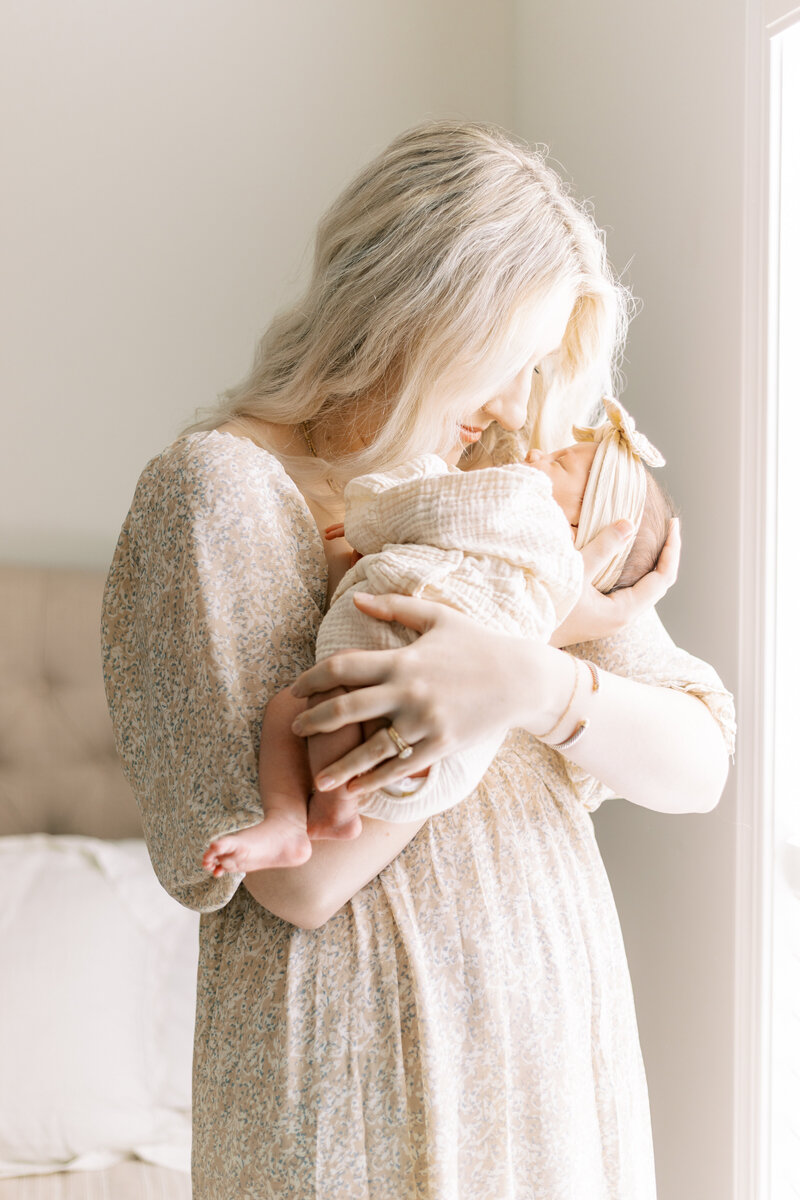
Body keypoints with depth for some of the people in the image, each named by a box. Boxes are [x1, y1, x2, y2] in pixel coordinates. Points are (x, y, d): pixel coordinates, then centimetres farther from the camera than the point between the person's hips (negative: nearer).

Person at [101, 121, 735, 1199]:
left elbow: (699, 765, -3)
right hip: (365, 1063, -5)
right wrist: (541, 619, -17)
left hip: (562, 1025, 6)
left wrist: (535, 682, -23)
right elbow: (301, 876, -19)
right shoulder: (220, 485, -12)